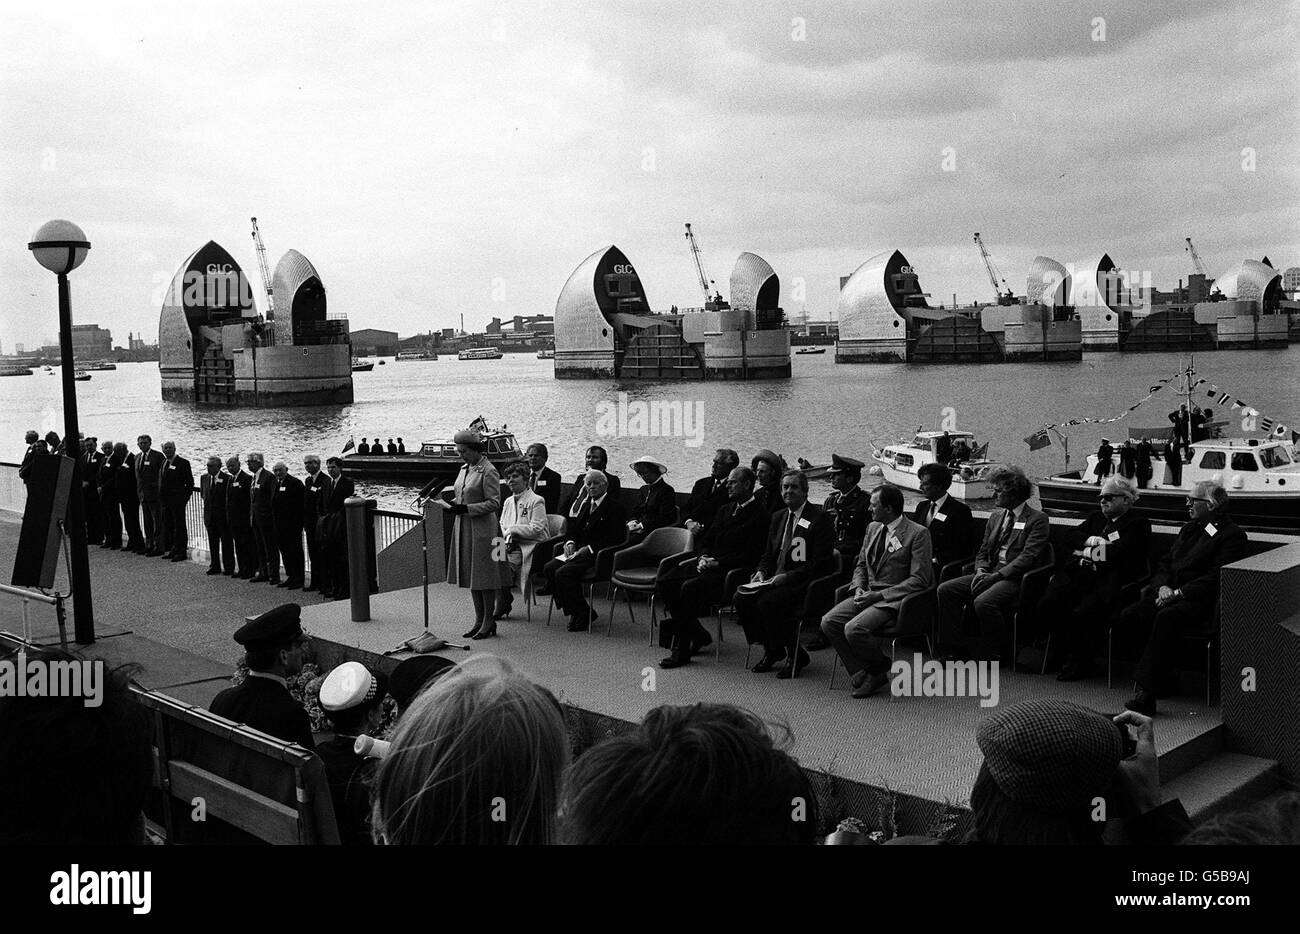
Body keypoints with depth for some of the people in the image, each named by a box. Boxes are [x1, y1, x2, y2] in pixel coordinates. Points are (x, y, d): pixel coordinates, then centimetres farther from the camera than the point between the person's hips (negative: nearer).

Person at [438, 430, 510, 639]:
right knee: (470, 575, 11)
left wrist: (465, 508, -21)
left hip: (482, 529, -8)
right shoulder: (464, 469, 12)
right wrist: (450, 503, 1)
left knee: (484, 576, -2)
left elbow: (494, 503, -16)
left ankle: (489, 621, 7)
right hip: (463, 528, 8)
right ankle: (479, 619, 20)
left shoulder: (488, 471, -13)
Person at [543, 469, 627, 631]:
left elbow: (616, 539, -16)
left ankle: (583, 615, -11)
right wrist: (570, 542, 1)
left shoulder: (615, 506, -8)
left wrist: (589, 548, -19)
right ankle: (573, 611, -4)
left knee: (563, 573, -25)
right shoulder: (586, 503, 17)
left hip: (600, 555, -9)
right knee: (549, 568, -10)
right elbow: (575, 529, 24)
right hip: (580, 550, 9)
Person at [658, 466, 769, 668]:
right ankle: (698, 634, 1)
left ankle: (681, 649, -21)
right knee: (664, 583, -10)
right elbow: (706, 539, 23)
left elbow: (750, 556, -13)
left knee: (690, 588, -31)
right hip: (708, 563, 8)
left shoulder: (760, 516, -6)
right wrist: (704, 557, 0)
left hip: (728, 570, -8)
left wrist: (717, 562, -16)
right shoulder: (725, 510, 20)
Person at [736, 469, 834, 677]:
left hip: (803, 582, -7)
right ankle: (771, 650, 3)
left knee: (767, 602, -29)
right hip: (775, 579, 7)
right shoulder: (778, 518, 17)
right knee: (742, 597, -15)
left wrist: (787, 577, -21)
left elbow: (820, 563, -15)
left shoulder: (819, 519, -8)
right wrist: (762, 572, 0)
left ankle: (796, 654, -9)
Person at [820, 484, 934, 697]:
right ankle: (862, 676, -7)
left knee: (854, 629, -28)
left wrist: (879, 595, -18)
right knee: (829, 622, -14)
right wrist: (859, 588, -1)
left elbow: (919, 579, -14)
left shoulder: (918, 533, -10)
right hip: (868, 593, 7)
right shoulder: (873, 528, 14)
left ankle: (882, 670, -1)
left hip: (893, 599, -7)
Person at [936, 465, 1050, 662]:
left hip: (1014, 578, -7)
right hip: (989, 573, 7)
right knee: (945, 590, -12)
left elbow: (1028, 557, -14)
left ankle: (990, 654, -14)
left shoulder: (1037, 520, -3)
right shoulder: (996, 516, 20)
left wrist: (996, 575, -21)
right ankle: (956, 648, -5)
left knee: (983, 602, -34)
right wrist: (981, 570, -3)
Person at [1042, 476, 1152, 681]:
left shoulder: (1138, 524, 6)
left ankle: (1080, 663, -9)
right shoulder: (1096, 518, 29)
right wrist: (1091, 540, -2)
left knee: (1083, 614, -31)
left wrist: (1087, 551, -1)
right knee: (1046, 606, -19)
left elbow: (1119, 552, -9)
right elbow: (1073, 536, 17)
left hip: (1106, 580, -6)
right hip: (1077, 574, 6)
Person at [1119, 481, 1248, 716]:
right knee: (1127, 618, -20)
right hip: (1169, 593, 8)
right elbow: (1165, 563, 21)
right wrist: (1163, 586, -1)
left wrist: (1178, 593, -18)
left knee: (1166, 618, -37)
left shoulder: (1232, 536, -2)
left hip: (1200, 602, -7)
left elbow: (1215, 578, -13)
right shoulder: (1189, 529, 24)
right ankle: (1165, 672, -10)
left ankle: (1147, 693, -36)